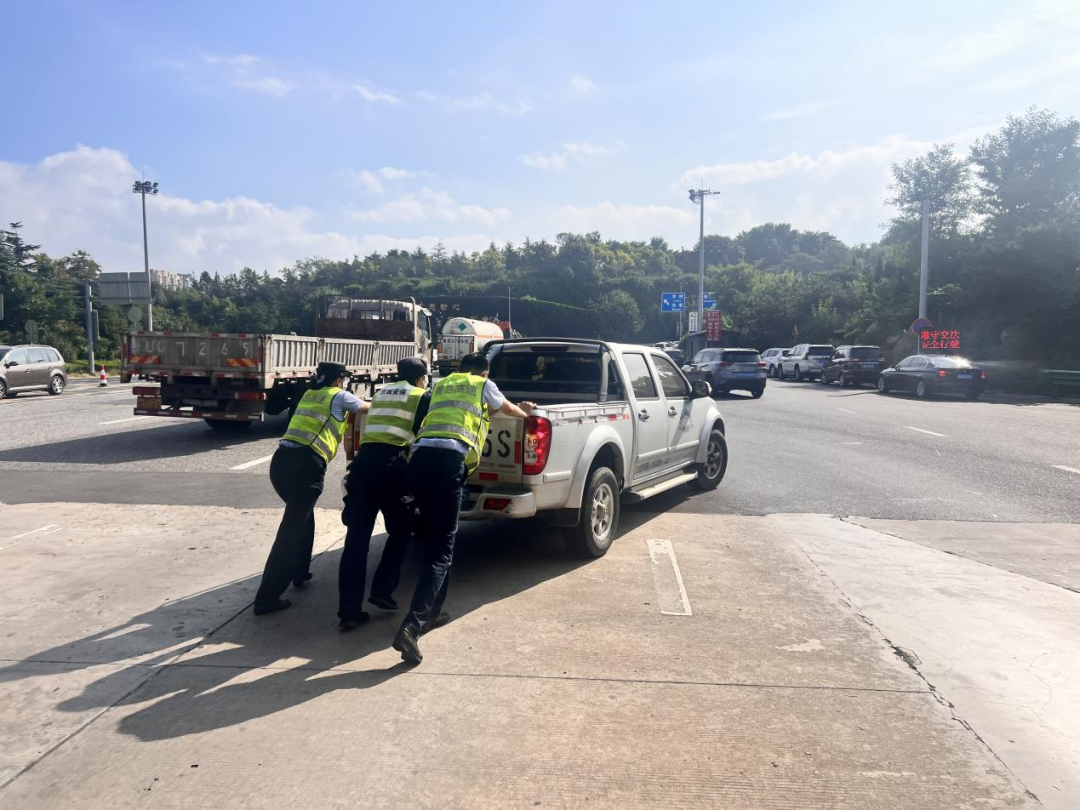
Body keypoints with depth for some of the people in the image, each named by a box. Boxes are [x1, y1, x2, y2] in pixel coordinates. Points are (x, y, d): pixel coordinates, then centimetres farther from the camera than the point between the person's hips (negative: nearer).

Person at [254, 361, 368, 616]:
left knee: (302, 517, 28)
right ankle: (266, 598, -5)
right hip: (306, 465, -7)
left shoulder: (309, 394, 25)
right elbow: (368, 409, 27)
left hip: (280, 460, 7)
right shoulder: (340, 396, 10)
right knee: (291, 530, -5)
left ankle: (299, 573, 35)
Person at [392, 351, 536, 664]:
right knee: (442, 548, -5)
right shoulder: (485, 385, 20)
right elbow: (509, 409, 39)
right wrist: (525, 413, 65)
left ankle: (431, 612, 27)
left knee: (433, 539, 21)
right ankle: (411, 626, -18)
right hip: (449, 460, -5)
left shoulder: (442, 385, 34)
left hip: (419, 457, 6)